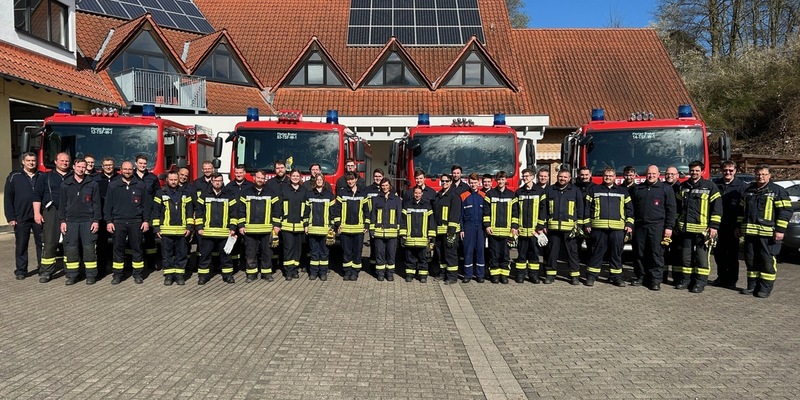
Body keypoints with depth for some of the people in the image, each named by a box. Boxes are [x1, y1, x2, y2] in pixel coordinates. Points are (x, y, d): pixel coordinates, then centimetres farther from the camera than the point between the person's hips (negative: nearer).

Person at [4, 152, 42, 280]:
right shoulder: (14, 177, 3)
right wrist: (10, 217, -5)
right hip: (21, 218, -2)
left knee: (42, 244, 6)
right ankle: (21, 271, 13)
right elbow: (8, 198, 1)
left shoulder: (41, 177, 9)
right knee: (21, 245, 4)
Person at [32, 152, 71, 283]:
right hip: (51, 212, -1)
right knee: (49, 242, -5)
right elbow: (37, 196, 7)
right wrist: (37, 213, -3)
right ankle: (46, 272, -2)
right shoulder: (46, 177, 11)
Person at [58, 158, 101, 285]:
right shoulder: (66, 184, 8)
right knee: (71, 249, 2)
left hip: (88, 221, -2)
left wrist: (96, 220, -4)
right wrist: (62, 221, 3)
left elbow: (96, 204, 3)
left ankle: (91, 275, 6)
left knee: (89, 248, -2)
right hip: (71, 221, 2)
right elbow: (62, 204, 10)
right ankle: (71, 275, 12)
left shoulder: (92, 184, 4)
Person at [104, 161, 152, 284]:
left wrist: (146, 220, 0)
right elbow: (108, 205, 8)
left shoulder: (141, 185, 6)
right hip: (118, 222, 1)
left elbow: (146, 204, 6)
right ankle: (117, 274, 13)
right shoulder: (113, 186, 8)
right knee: (118, 249, 4)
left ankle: (137, 274, 12)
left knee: (137, 248, 3)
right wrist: (108, 221, 0)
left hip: (136, 222, 0)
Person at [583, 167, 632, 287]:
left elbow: (629, 209, 14)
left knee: (616, 253, 4)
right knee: (597, 252, 1)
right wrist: (587, 224, 1)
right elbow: (587, 207, 8)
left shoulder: (623, 191, 15)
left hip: (618, 228, 1)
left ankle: (616, 276, 13)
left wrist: (629, 224, 4)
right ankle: (591, 276, 7)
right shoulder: (594, 189, 11)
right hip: (598, 227, -1)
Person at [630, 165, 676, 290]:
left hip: (657, 227, -3)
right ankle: (639, 276, 16)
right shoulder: (636, 189, 13)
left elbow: (671, 209, 0)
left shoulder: (666, 189, 4)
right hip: (639, 226, 3)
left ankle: (656, 279, 2)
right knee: (639, 253, 6)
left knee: (656, 254, -3)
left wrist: (669, 227, -6)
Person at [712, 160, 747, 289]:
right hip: (718, 225, 4)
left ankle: (732, 280, 12)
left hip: (732, 227, -3)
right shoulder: (715, 184, 7)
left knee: (732, 254, 4)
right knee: (718, 253, 10)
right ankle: (722, 277, 23)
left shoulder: (741, 186, -2)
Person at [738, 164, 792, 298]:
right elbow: (742, 210, 23)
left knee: (767, 261, -3)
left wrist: (780, 230, -12)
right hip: (750, 232, 6)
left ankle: (766, 287, 5)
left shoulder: (778, 191, -1)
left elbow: (785, 211, -6)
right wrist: (740, 226, 20)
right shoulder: (749, 191, 16)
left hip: (768, 233, -6)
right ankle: (752, 286, 18)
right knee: (751, 260, 9)